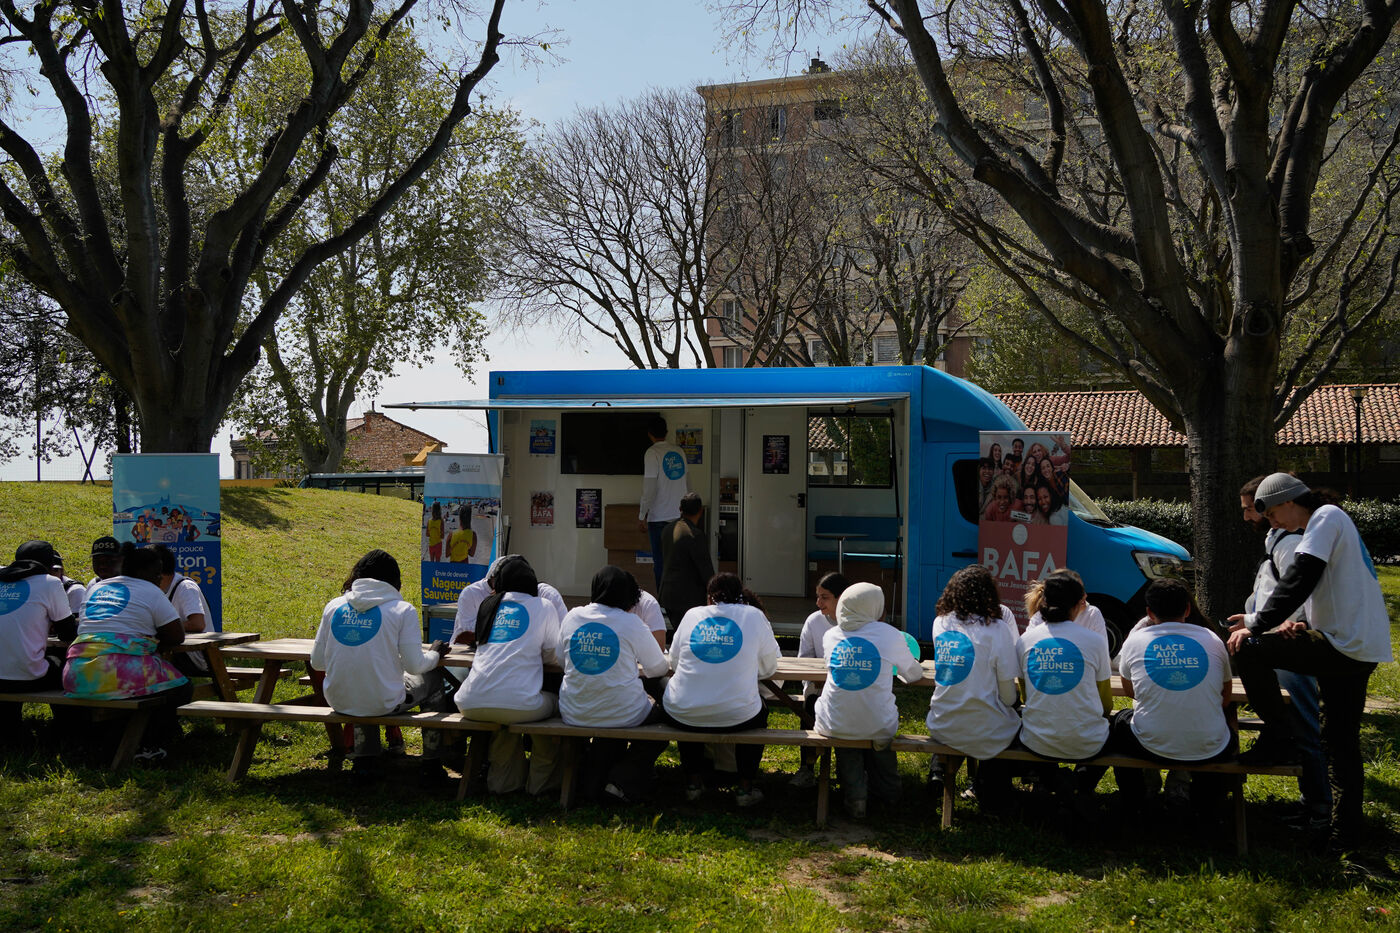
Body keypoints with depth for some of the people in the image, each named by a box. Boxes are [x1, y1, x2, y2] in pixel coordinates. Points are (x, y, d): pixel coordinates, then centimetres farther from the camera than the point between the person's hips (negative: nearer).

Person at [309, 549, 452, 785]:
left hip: (339, 703, 4)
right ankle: (431, 767, 30)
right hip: (384, 704, -4)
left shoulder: (334, 606, 2)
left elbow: (317, 662, 6)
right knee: (434, 679, 24)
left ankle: (364, 762, 34)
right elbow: (414, 665, -10)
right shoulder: (402, 610, -8)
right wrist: (435, 654, 12)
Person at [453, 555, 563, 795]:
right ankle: (540, 780, 31)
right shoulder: (543, 607, 9)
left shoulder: (487, 605, 19)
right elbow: (552, 656, 16)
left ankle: (506, 779, 36)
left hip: (470, 705, 4)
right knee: (553, 704, 27)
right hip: (518, 706, -4)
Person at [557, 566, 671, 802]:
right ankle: (624, 780, 9)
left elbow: (560, 658, 16)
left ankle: (593, 778, 25)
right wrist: (635, 666, 23)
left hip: (574, 715, 5)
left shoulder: (573, 617, 2)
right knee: (660, 716, 22)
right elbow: (658, 668, 1)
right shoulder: (630, 623, -9)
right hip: (623, 716, -5)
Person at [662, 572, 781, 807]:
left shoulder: (692, 615, 8)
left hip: (682, 716, 2)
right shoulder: (755, 616, 4)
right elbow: (769, 668, 11)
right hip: (737, 717, -1)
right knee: (759, 712, 32)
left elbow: (674, 662, 16)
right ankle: (745, 787, 26)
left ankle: (693, 781, 35)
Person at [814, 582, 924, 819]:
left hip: (833, 726, 2)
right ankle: (887, 791, 43)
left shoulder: (830, 636, 3)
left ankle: (854, 794, 21)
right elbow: (913, 675, 11)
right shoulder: (888, 634, -5)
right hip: (878, 727, -1)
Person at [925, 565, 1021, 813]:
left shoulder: (940, 624, 0)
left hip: (941, 728, 5)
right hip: (984, 734, -5)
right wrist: (1010, 704, 12)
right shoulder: (997, 629, -14)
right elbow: (1007, 689, -8)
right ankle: (990, 793, 33)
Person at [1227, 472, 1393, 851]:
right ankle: (1346, 835, 20)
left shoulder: (1326, 517, -8)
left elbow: (1299, 581, -19)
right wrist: (1298, 623, 9)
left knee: (1247, 648, -13)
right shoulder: (1332, 522, 23)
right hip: (1363, 649, 10)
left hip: (1344, 645, -10)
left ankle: (1279, 739, -4)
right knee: (1341, 743, 14)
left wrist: (1257, 623, -14)